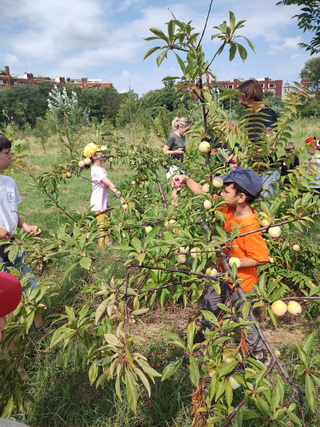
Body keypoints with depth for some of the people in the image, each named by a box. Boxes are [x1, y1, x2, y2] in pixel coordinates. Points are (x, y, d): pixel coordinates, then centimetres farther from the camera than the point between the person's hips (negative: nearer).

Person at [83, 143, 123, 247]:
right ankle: (101, 247, 18)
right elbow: (109, 184, -37)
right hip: (98, 204, -9)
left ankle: (108, 242, 41)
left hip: (105, 201, 9)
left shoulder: (101, 166, 3)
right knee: (102, 227, 3)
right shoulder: (96, 170, -26)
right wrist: (120, 195, -42)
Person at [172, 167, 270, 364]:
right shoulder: (229, 209, -10)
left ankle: (261, 356, 40)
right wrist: (186, 180, -11)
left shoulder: (250, 227, -33)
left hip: (242, 284, -8)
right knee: (209, 304, 26)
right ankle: (203, 337, 53)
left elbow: (261, 258, -30)